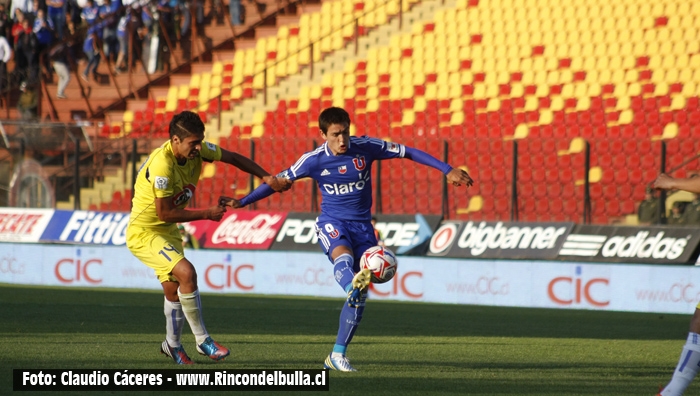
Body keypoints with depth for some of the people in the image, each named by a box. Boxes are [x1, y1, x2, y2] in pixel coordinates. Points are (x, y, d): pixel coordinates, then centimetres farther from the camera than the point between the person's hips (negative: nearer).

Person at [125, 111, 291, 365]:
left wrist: (267, 178, 1)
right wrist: (207, 214, -19)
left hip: (168, 231, 8)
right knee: (186, 272, -25)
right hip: (143, 232, -8)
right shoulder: (162, 165, -31)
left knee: (173, 290, 15)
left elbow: (233, 158, 7)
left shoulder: (197, 150, -9)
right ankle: (202, 341, -14)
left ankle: (172, 344, 37)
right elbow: (165, 213, -26)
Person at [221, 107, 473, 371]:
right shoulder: (314, 160, -6)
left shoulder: (366, 148, -6)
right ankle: (354, 284, -74)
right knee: (343, 256, -38)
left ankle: (337, 355, 3)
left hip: (362, 226, 2)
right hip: (332, 223, -2)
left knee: (359, 296, -6)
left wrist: (448, 171, -5)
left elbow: (409, 153, -1)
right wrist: (243, 202, 7)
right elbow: (279, 180, 6)